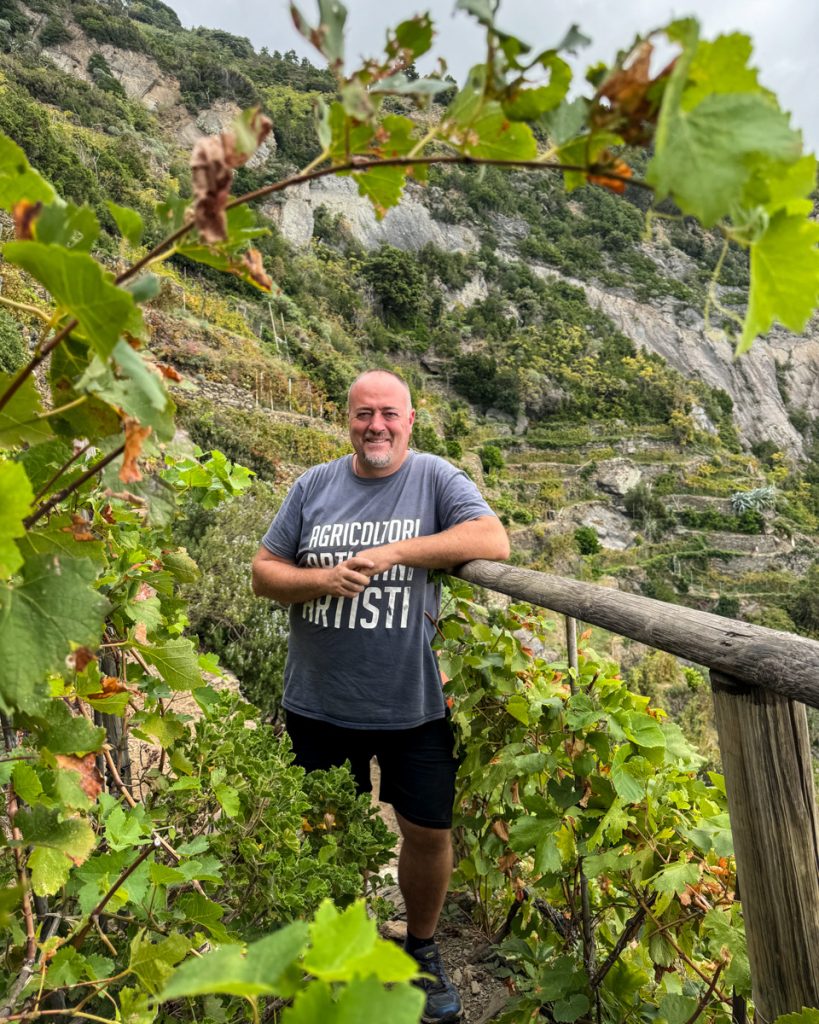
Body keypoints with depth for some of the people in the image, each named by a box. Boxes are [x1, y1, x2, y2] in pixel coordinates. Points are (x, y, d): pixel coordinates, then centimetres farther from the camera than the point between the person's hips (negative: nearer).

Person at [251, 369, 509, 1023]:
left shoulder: (435, 478, -5)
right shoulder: (314, 486, 2)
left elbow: (493, 541, -20)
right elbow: (264, 572, 5)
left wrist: (391, 553, -23)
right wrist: (321, 579, -16)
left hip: (411, 704, -1)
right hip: (317, 703, 2)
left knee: (429, 832, 14)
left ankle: (422, 947, 43)